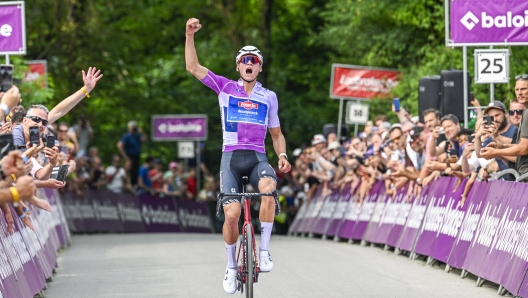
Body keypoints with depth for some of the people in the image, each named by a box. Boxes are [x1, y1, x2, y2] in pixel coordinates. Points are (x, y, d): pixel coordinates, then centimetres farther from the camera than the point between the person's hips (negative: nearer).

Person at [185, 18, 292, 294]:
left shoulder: (269, 96, 12)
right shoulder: (225, 87, 9)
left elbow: (276, 133, 18)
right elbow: (192, 67, 5)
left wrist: (282, 155, -1)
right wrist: (190, 35, -5)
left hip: (257, 157, 0)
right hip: (231, 156, 0)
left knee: (269, 187, -34)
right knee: (232, 214, -15)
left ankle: (264, 250, -24)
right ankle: (231, 266, 8)